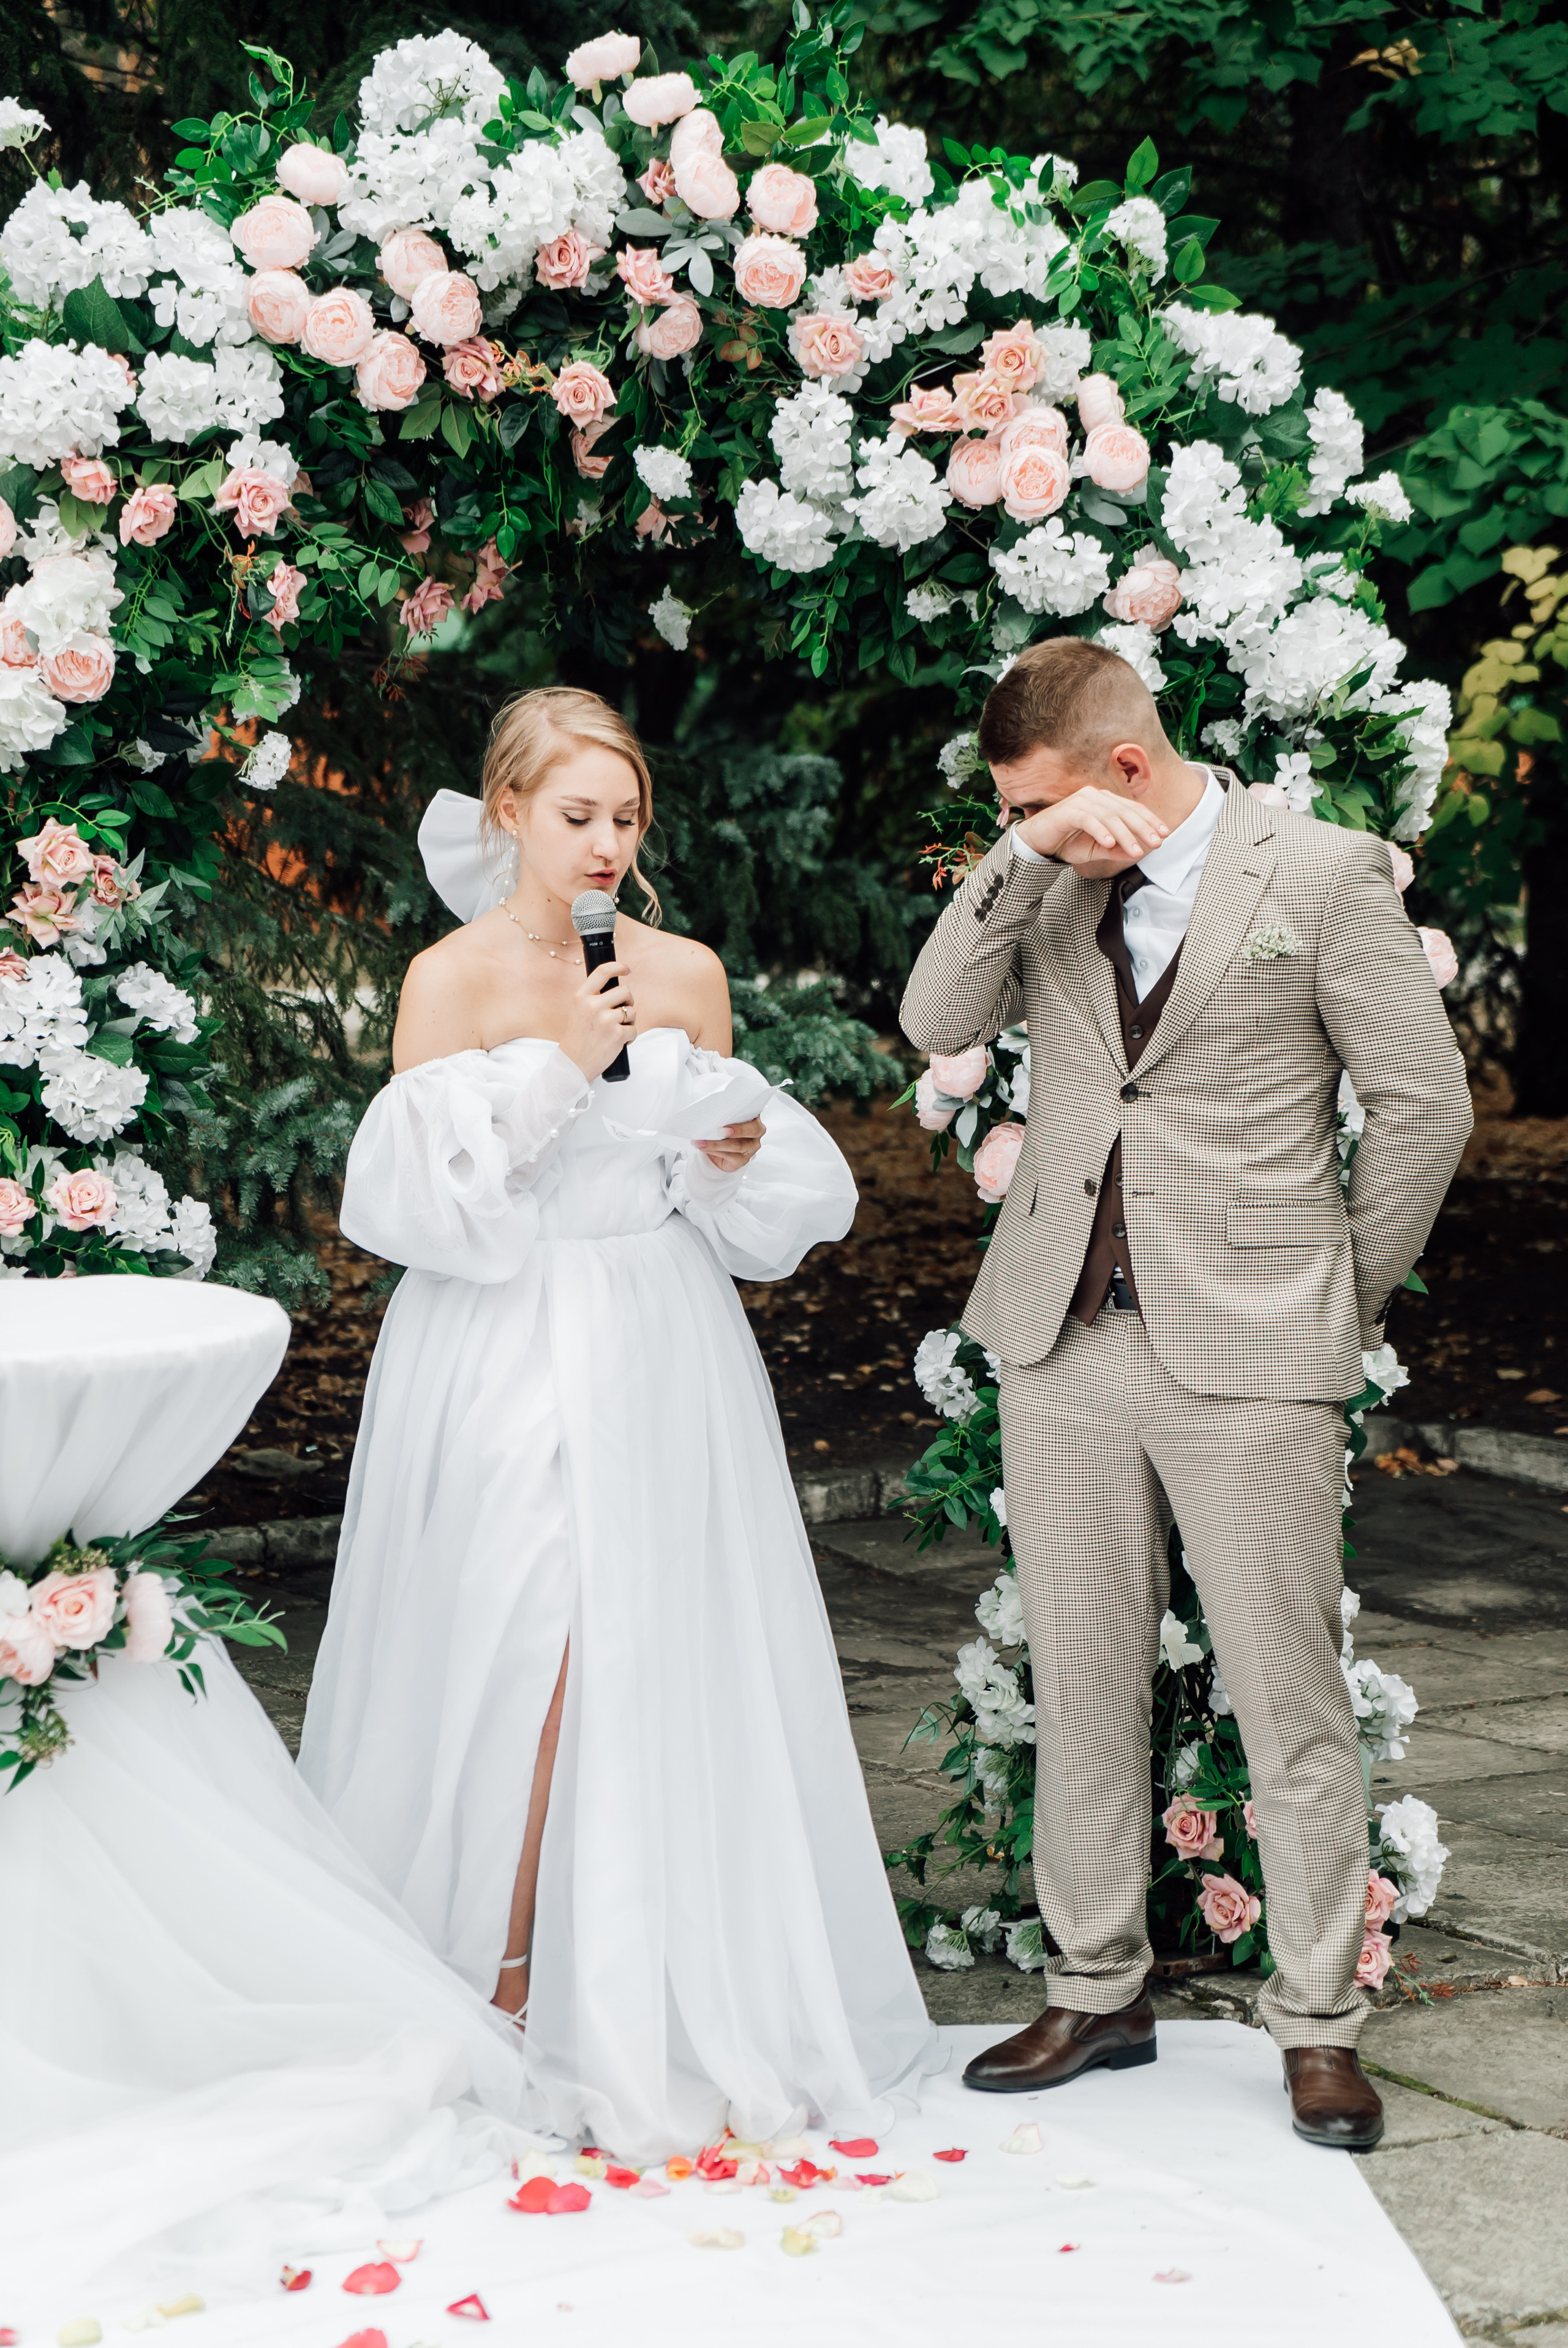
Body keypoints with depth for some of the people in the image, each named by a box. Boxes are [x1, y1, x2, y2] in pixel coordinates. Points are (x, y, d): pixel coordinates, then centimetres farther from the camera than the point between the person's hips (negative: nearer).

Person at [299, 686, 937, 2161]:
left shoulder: (686, 975, 7)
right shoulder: (449, 980, -2)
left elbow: (753, 1208, 12)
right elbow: (409, 1193, -10)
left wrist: (736, 1156, -10)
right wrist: (555, 1068, -15)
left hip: (660, 1367, 3)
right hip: (501, 1363, -3)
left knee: (667, 1665, 1)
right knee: (521, 1662, -7)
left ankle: (674, 2011, 12)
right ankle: (490, 1988, 8)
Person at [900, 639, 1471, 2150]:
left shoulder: (1321, 875, -3)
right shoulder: (1052, 889, 10)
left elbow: (1424, 1104, -1)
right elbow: (936, 1024, -1)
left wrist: (1346, 1299, 4)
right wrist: (1024, 863, -10)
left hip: (1246, 1350, -4)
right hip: (1064, 1341, 5)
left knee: (1289, 1698, -1)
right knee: (1081, 1684, 10)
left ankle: (1316, 2023, 11)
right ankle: (1096, 1991, 23)